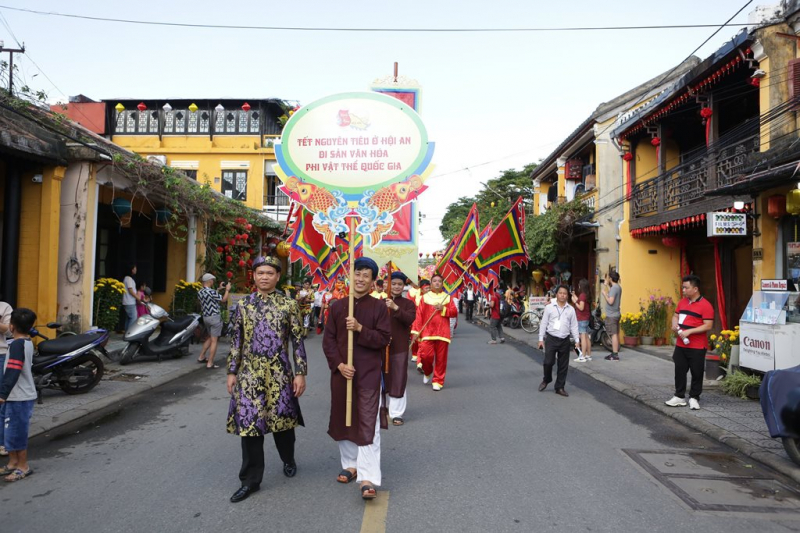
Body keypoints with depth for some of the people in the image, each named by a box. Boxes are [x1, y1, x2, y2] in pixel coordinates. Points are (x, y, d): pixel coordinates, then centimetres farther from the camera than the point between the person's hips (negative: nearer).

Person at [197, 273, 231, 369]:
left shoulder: (200, 292, 5)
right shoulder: (211, 292, -20)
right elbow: (223, 300, -8)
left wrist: (219, 289, 23)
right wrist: (227, 290, 5)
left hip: (205, 317, 8)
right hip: (215, 317, -8)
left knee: (210, 338, 25)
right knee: (214, 340, -2)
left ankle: (201, 357, 28)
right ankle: (210, 363, -2)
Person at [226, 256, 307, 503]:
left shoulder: (289, 304, -3)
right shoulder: (243, 305, 4)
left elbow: (298, 341, -3)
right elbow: (236, 341, 8)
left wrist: (300, 373, -6)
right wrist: (232, 372, 5)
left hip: (279, 374, -1)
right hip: (249, 374, 2)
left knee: (282, 420, 13)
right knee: (249, 424, 3)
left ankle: (288, 460, 41)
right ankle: (250, 480, 16)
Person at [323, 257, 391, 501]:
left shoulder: (378, 307, -2)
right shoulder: (337, 306, 5)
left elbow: (384, 339, -7)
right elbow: (328, 340, 3)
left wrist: (360, 329, -20)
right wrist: (339, 365, -10)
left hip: (369, 373, -3)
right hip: (341, 373, 4)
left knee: (368, 425, -6)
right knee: (343, 420, 14)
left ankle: (368, 478, -5)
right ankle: (350, 464, 32)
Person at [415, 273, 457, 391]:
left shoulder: (447, 297, 10)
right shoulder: (425, 297, 6)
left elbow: (454, 312, 5)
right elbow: (419, 315, 2)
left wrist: (443, 309, -11)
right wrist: (419, 330, -3)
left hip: (442, 332, 1)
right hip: (427, 331, -1)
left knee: (441, 358, 1)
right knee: (425, 355, -11)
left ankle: (438, 381, 13)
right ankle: (427, 372, 20)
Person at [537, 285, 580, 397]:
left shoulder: (571, 309, 6)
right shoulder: (549, 307, 0)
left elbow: (574, 326, 8)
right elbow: (544, 323, 2)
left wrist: (576, 340, 2)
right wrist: (541, 339, -1)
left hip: (564, 340, 2)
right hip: (551, 339, -2)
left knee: (563, 365, 7)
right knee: (548, 362, -7)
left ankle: (560, 387, 19)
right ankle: (546, 380, 22)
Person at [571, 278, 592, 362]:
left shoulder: (582, 295, -16)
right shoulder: (587, 295, 10)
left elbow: (581, 307, -21)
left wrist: (574, 302, -10)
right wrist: (576, 297, 20)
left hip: (581, 319, -9)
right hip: (586, 318, 9)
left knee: (583, 337, -9)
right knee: (587, 337, 13)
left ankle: (583, 357, -9)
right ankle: (589, 355, 19)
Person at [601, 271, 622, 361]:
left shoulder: (614, 288, -18)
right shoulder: (618, 287, 11)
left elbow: (610, 301, -24)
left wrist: (604, 293, -11)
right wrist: (606, 286, 24)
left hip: (611, 315, -10)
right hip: (616, 314, 10)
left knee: (614, 334, -8)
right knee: (616, 334, 14)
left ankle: (615, 355, -8)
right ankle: (615, 353, 22)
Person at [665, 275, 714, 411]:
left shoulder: (705, 305, -13)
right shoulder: (682, 301, 9)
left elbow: (708, 326, -18)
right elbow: (676, 315, 21)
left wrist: (689, 331, -23)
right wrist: (675, 324, -1)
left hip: (697, 347, -6)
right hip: (680, 345, 6)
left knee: (696, 373, 5)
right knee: (680, 371, 10)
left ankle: (694, 398, 18)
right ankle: (679, 397, 20)